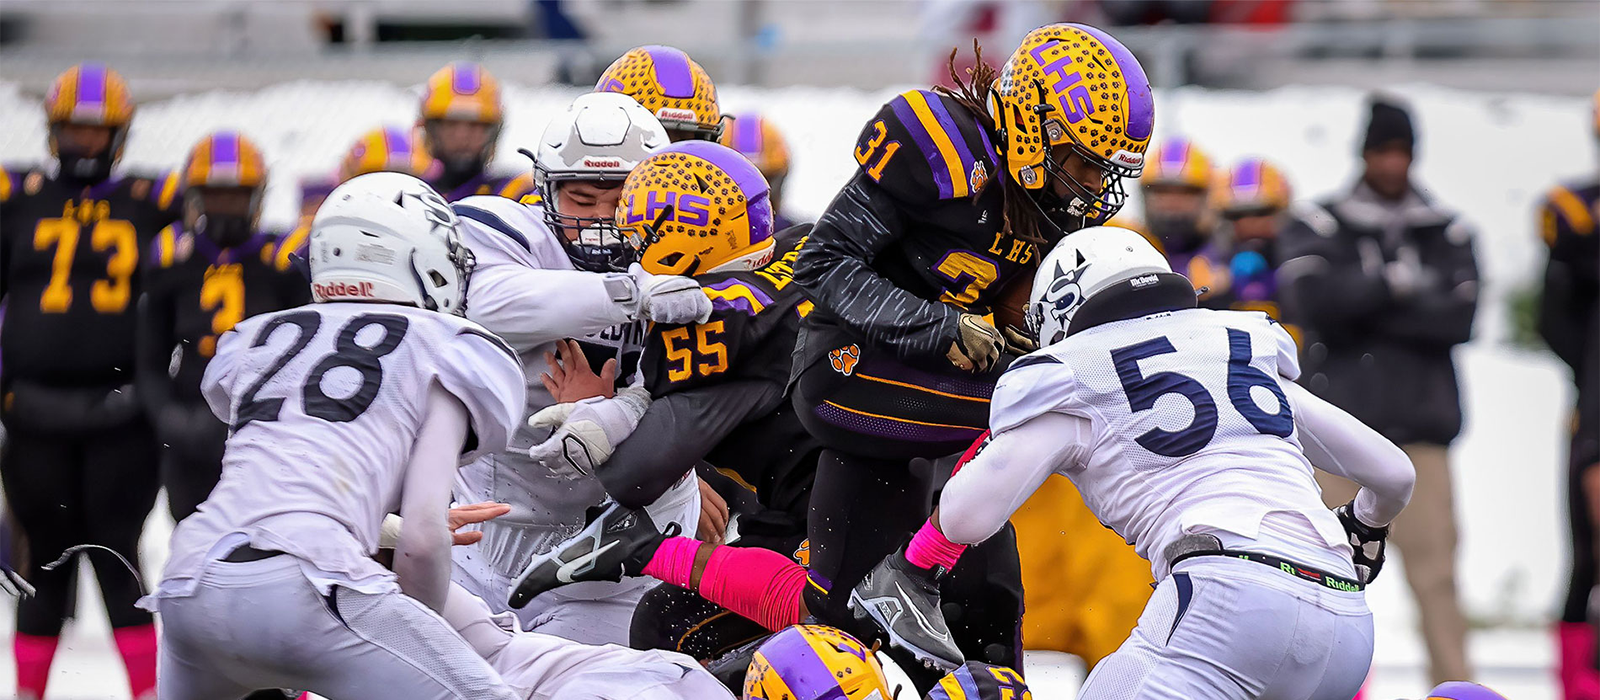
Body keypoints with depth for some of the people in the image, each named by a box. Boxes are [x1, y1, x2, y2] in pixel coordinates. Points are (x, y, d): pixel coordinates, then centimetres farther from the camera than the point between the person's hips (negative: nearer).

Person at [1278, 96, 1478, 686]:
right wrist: (1394, 284, -10)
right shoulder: (1316, 227, 9)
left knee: (1434, 565, -6)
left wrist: (1365, 309, -6)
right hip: (1340, 416, -1)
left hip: (1421, 422, 1)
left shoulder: (1447, 233, 12)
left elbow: (1458, 319, -1)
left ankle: (1454, 683, -3)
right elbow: (1310, 299, -9)